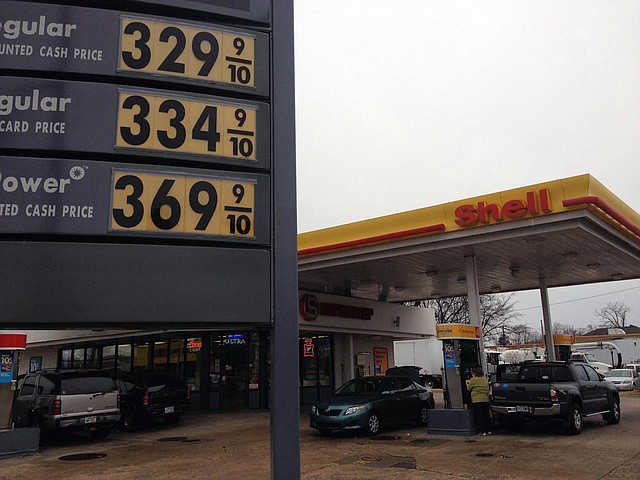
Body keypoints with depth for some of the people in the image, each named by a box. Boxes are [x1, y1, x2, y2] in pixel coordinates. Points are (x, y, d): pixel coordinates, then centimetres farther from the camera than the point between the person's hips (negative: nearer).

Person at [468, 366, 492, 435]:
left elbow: (469, 389, 3)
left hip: (477, 400, -6)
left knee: (479, 416, 0)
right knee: (486, 415, 14)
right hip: (486, 400, 6)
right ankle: (488, 430, 19)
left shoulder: (472, 380, -9)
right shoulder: (485, 379, 8)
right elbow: (487, 389, 18)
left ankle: (482, 431, -1)